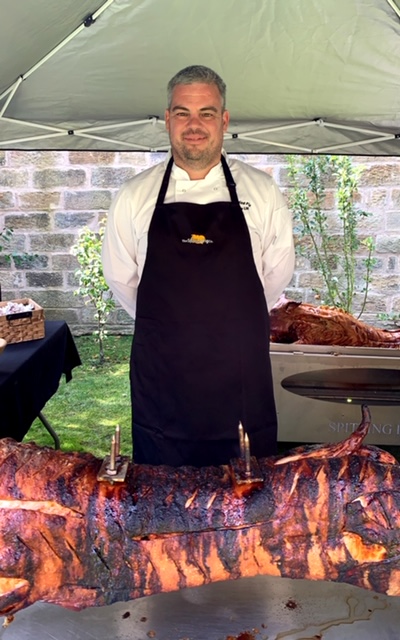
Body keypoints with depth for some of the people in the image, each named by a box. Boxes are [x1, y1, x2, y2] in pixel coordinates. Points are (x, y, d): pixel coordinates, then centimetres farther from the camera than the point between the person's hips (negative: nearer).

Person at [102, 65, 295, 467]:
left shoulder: (261, 191, 1)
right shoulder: (135, 196, 1)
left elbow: (278, 273, 9)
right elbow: (121, 279, 8)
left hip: (243, 379, 1)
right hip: (160, 380, 0)